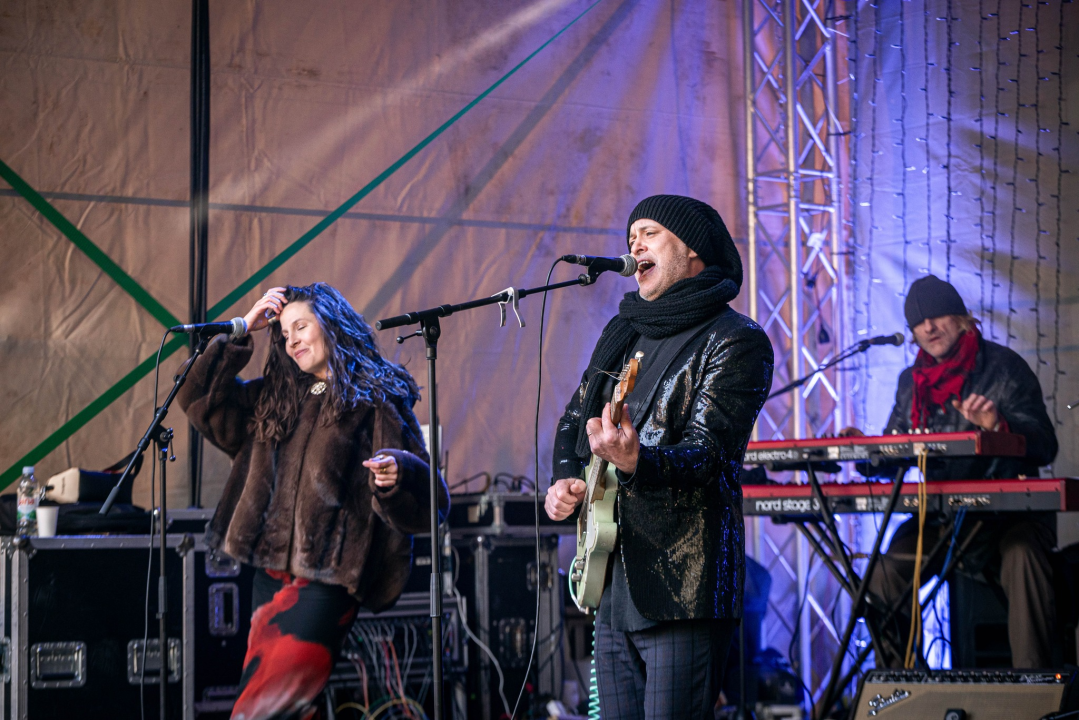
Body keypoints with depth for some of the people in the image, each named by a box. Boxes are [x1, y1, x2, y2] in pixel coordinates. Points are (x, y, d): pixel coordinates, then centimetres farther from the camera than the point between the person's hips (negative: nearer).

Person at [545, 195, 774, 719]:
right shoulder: (622, 333, 16)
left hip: (683, 592, -8)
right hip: (613, 582, 8)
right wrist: (565, 482, 5)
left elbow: (709, 453, -20)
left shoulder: (735, 341, -8)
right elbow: (574, 420, 26)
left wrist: (637, 463, -40)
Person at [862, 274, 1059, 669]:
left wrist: (998, 425, -31)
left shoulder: (1003, 367, -3)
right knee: (885, 573, -18)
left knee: (1022, 554, -35)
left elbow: (1044, 447, -11)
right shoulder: (912, 382, 12)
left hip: (1009, 508, -4)